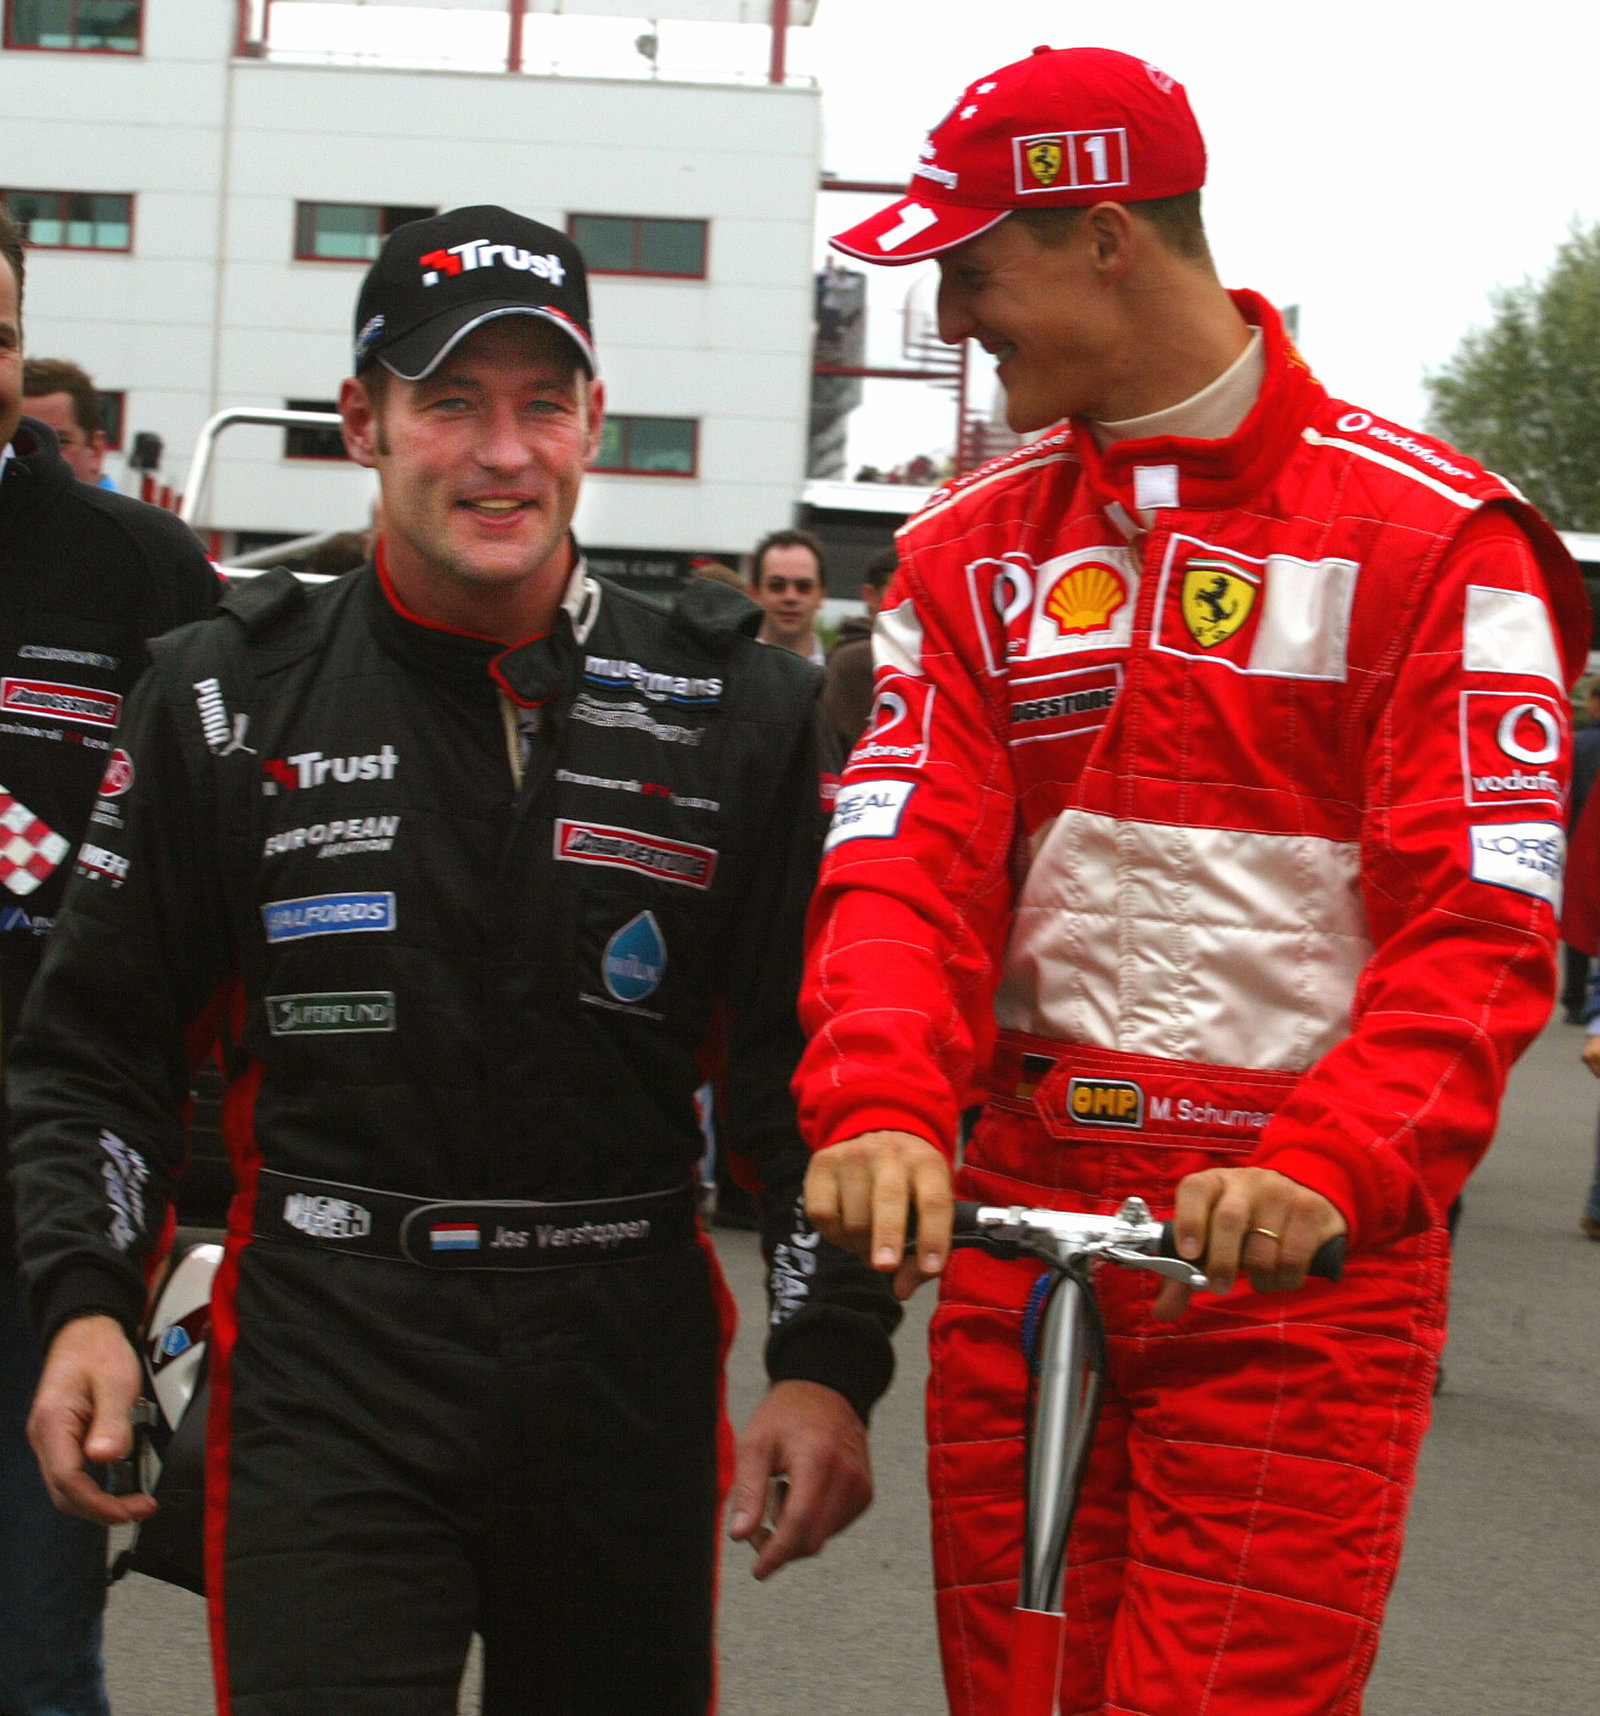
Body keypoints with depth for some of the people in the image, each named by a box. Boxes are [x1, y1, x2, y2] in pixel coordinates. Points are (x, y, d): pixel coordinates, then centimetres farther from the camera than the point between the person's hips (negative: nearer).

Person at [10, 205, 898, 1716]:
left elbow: (810, 1061, 6)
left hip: (630, 1365, 2)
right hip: (328, 1369, -1)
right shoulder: (227, 700, 4)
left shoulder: (733, 711, 5)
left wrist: (829, 1359, -2)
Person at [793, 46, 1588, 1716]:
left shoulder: (1429, 539, -5)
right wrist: (880, 1109, -20)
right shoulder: (972, 546, 11)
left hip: (1293, 1270, -4)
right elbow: (905, 864, 0)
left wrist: (1330, 1166, -28)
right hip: (1020, 1223, 5)